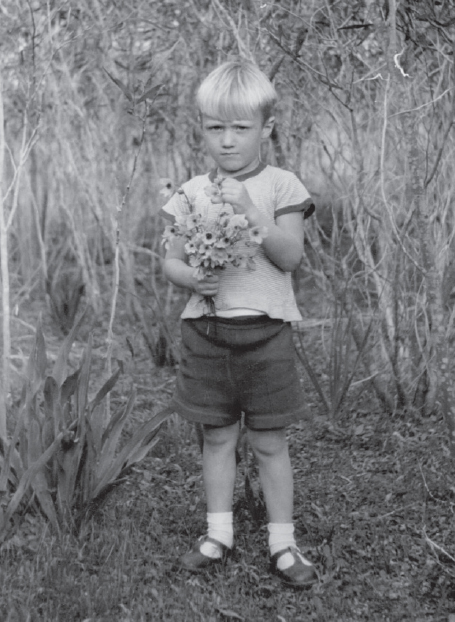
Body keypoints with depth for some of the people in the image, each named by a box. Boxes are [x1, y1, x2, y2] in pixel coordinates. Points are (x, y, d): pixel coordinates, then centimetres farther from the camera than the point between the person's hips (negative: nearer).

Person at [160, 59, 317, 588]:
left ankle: (282, 543, 18)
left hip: (264, 331, -2)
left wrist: (250, 210, -24)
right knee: (217, 437, 13)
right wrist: (189, 277, -16)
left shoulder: (281, 186, -3)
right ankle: (218, 533, 27)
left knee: (269, 442, 6)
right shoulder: (192, 192, 4)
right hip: (205, 330, 3)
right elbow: (170, 259, 6)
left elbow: (290, 256, -14)